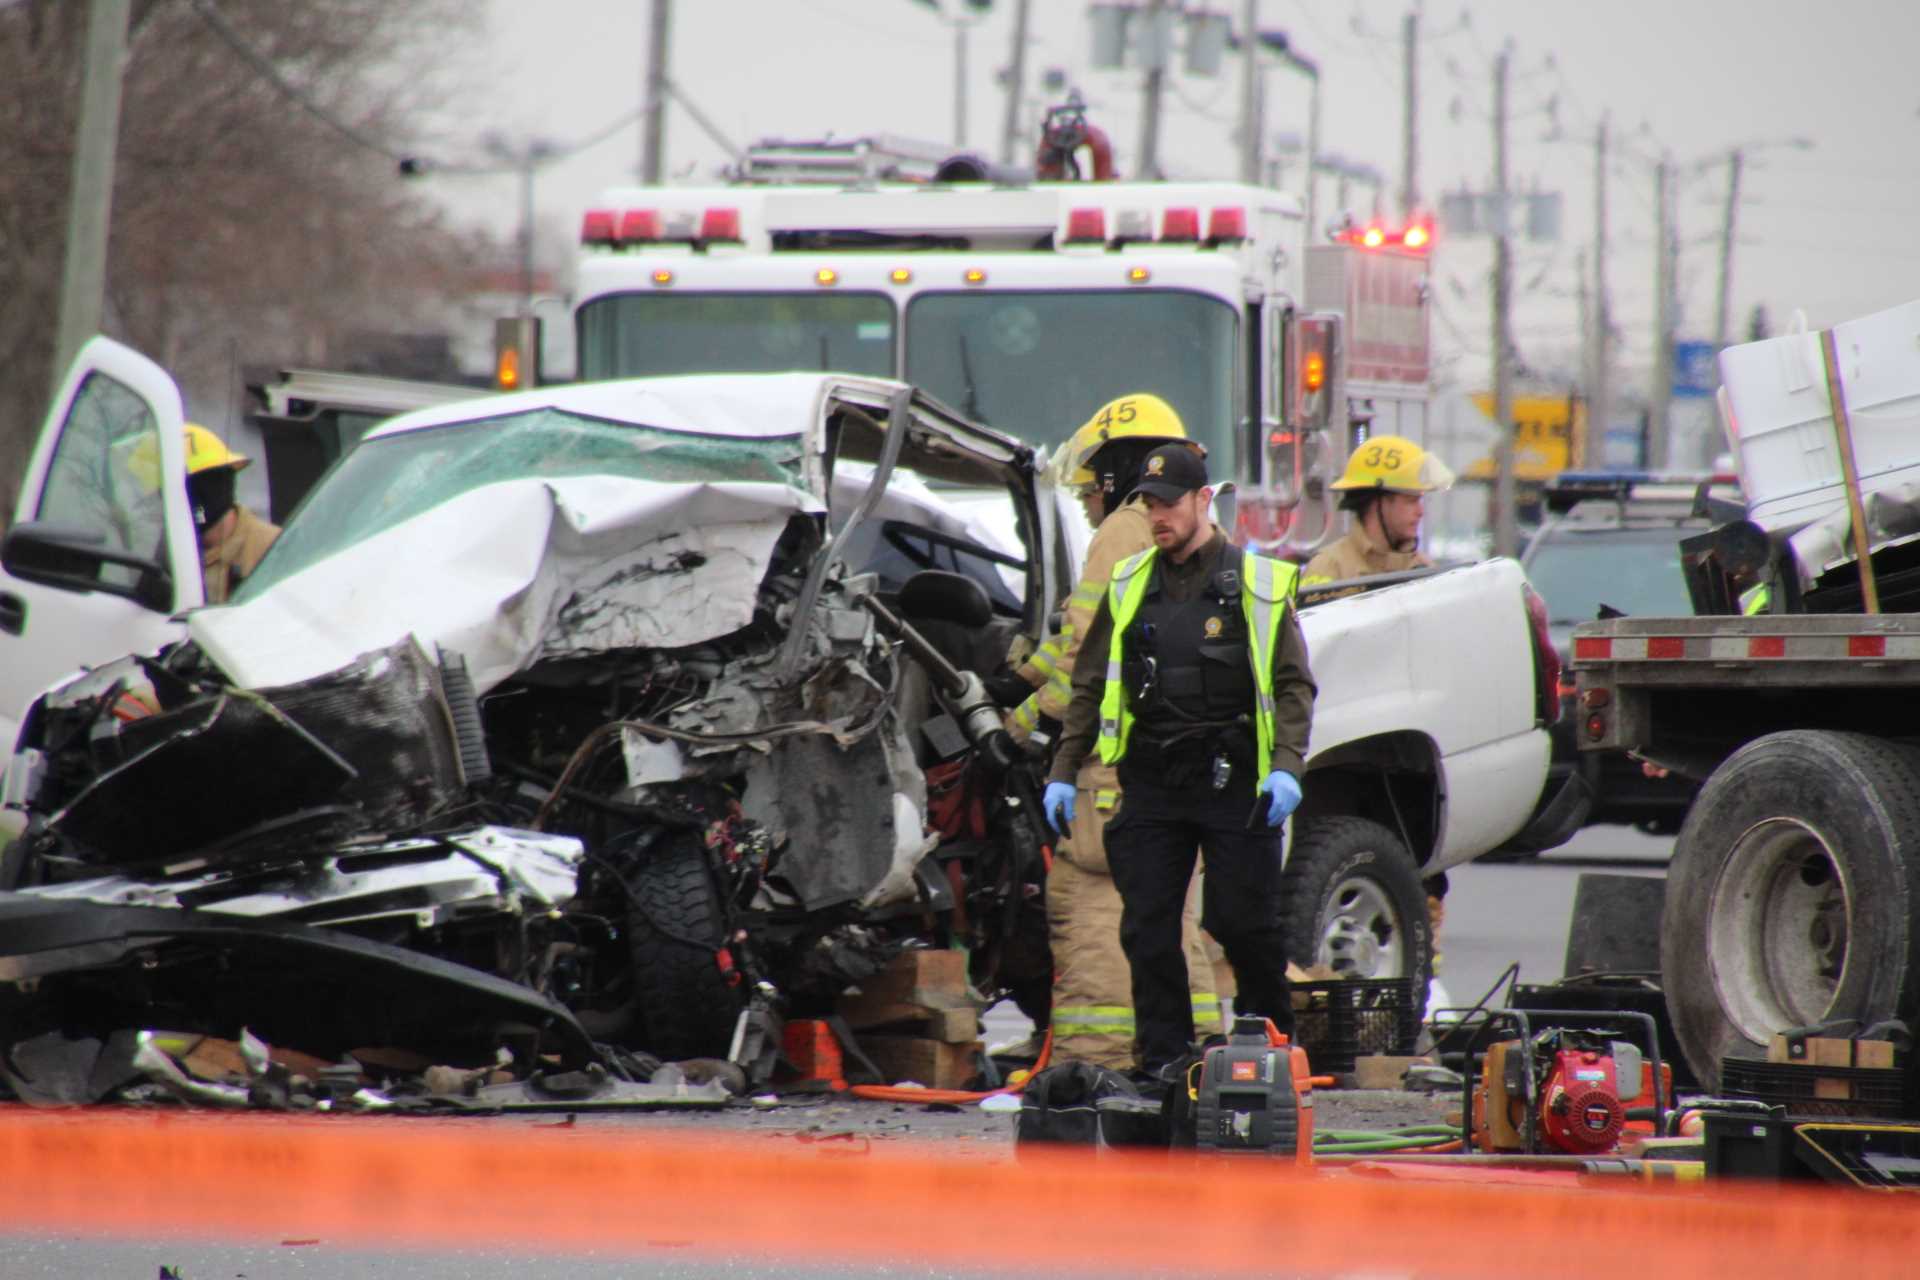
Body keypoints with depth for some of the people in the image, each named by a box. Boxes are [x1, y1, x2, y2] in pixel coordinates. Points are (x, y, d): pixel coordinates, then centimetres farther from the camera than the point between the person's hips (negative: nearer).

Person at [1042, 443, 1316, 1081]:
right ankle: (1164, 1057, 5)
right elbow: (1090, 686, 17)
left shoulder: (1257, 585, 2)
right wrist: (1063, 772, 11)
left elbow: (1292, 685, 0)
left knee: (1243, 920, -2)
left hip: (1232, 781, -3)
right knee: (1147, 928, -1)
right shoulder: (1130, 587, 13)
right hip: (1151, 782, 3)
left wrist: (1286, 767, -13)